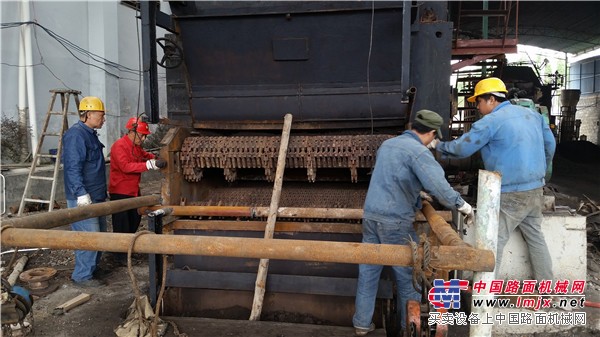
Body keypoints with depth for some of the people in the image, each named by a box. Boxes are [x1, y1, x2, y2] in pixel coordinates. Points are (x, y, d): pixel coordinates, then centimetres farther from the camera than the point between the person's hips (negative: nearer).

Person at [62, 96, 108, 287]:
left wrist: (102, 193, 28)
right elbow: (73, 167, -24)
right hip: (83, 198, -11)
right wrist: (81, 193, -28)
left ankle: (92, 267, 29)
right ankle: (82, 276, 2)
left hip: (96, 196, 11)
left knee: (99, 233, 17)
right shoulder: (76, 135, -16)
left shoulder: (90, 134, 17)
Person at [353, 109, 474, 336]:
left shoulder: (387, 144, 15)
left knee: (368, 270, 13)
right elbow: (438, 185, -23)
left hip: (370, 215, 7)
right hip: (395, 221, -7)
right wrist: (462, 205, -9)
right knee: (407, 274, 9)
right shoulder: (419, 151, -12)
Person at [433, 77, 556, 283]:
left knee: (492, 242, -2)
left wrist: (438, 146, 6)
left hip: (510, 194, -8)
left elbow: (461, 149, -11)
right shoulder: (532, 115, 10)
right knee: (535, 237, 19)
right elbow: (550, 145, 17)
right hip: (535, 190, 8)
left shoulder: (490, 121, -13)